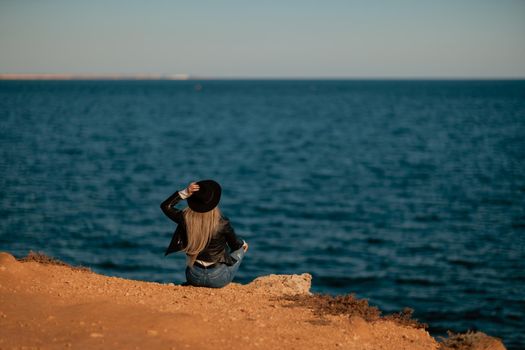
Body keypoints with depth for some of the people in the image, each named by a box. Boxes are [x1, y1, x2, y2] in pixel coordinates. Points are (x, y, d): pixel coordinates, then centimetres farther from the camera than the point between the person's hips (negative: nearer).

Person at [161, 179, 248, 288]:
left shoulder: (186, 219, -17)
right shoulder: (222, 223, -22)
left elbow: (165, 206, 2)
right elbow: (235, 244, -2)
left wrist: (185, 193, -11)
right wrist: (243, 243, 23)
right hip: (218, 279, -3)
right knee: (240, 249, 25)